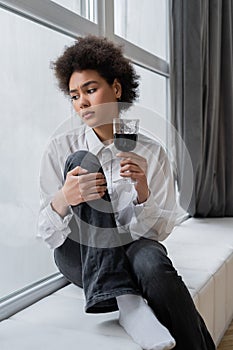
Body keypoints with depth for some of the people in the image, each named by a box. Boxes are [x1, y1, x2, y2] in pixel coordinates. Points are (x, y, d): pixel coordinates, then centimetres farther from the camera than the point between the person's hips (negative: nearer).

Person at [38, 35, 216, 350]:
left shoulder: (151, 152, -1)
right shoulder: (61, 149, -2)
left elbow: (161, 230, -2)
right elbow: (50, 236, -7)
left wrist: (143, 193, -23)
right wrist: (63, 200, -30)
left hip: (133, 250, -1)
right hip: (80, 257, 1)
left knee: (151, 258, -39)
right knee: (83, 160, -24)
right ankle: (123, 300, -31)